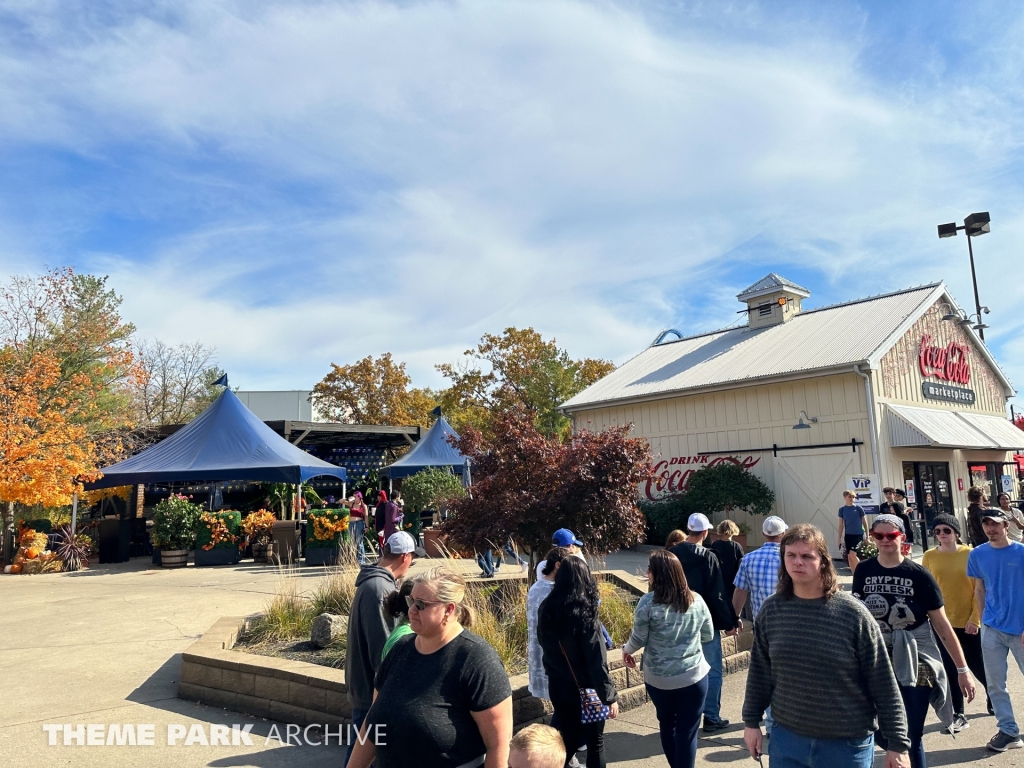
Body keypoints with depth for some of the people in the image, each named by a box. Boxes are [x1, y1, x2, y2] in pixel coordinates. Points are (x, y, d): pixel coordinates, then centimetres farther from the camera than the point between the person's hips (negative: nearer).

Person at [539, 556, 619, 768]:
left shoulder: (546, 608, -4)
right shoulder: (583, 612, -22)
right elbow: (596, 660, -19)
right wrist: (610, 695, -12)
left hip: (557, 685, 5)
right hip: (584, 688, -5)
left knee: (568, 736, 21)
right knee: (595, 740, 13)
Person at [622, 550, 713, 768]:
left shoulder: (648, 602, -14)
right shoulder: (696, 600, -4)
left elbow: (638, 639, -8)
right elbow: (708, 636, 8)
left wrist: (626, 650, 13)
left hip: (658, 678, 0)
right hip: (694, 676, 0)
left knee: (667, 725, 23)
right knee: (687, 731, 8)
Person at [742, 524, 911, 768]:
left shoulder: (853, 613, -12)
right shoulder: (771, 610, -4)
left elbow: (883, 683, -8)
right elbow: (759, 672, 6)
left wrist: (898, 744, -6)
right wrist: (752, 721, 8)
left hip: (847, 744, -2)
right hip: (786, 739, 3)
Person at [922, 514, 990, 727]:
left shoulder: (970, 554, -7)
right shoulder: (929, 556, -2)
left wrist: (974, 618, -10)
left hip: (968, 622, -1)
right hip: (942, 622, 1)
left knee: (977, 666, 12)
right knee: (950, 669, 7)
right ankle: (958, 715, 20)